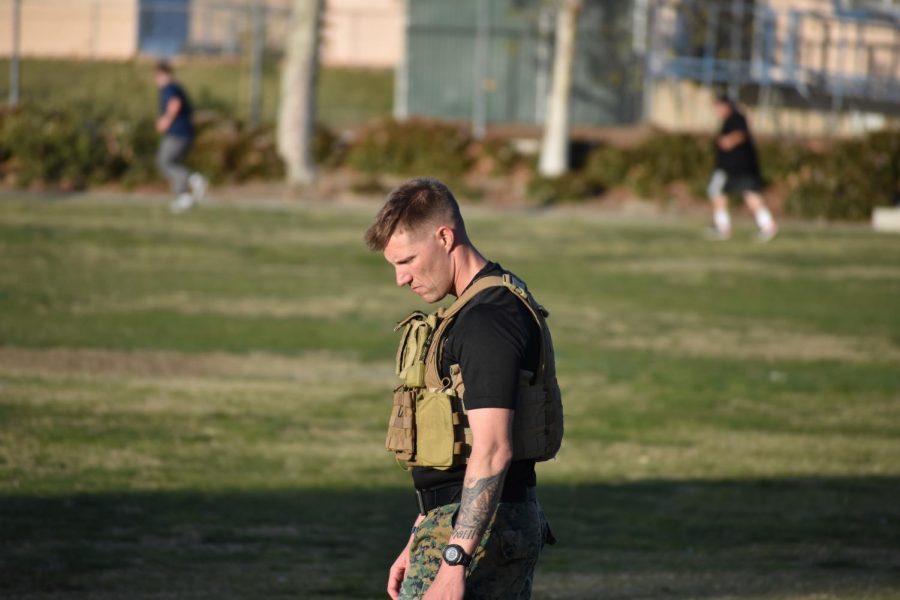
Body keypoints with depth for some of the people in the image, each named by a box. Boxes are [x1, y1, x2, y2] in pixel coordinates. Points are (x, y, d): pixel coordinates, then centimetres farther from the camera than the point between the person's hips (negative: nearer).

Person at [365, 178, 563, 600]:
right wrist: (419, 544, 23)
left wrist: (453, 561, -27)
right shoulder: (495, 306, 16)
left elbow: (491, 451, -24)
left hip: (478, 529, -10)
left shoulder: (487, 320, -17)